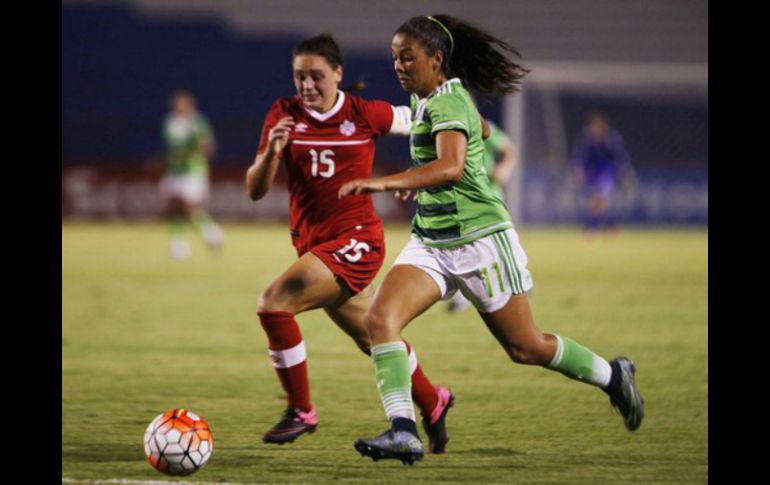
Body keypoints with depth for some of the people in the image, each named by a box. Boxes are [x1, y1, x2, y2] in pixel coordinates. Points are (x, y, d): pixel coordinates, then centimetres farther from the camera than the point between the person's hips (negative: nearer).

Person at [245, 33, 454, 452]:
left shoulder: (366, 115, -8)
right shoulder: (284, 115, -1)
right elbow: (255, 190, -5)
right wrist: (271, 151, -23)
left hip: (356, 240, -5)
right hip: (312, 243, 5)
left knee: (274, 303, -22)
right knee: (373, 340, 19)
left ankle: (301, 411, -10)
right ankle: (432, 403, 41)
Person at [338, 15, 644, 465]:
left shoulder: (447, 103, -20)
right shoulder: (426, 98, 7)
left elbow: (450, 167, -39)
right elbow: (480, 127, 28)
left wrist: (384, 183, -50)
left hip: (479, 240, -8)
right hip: (430, 242, 8)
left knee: (525, 348, 6)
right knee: (380, 318, -16)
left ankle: (613, 376, 31)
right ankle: (403, 431, -22)